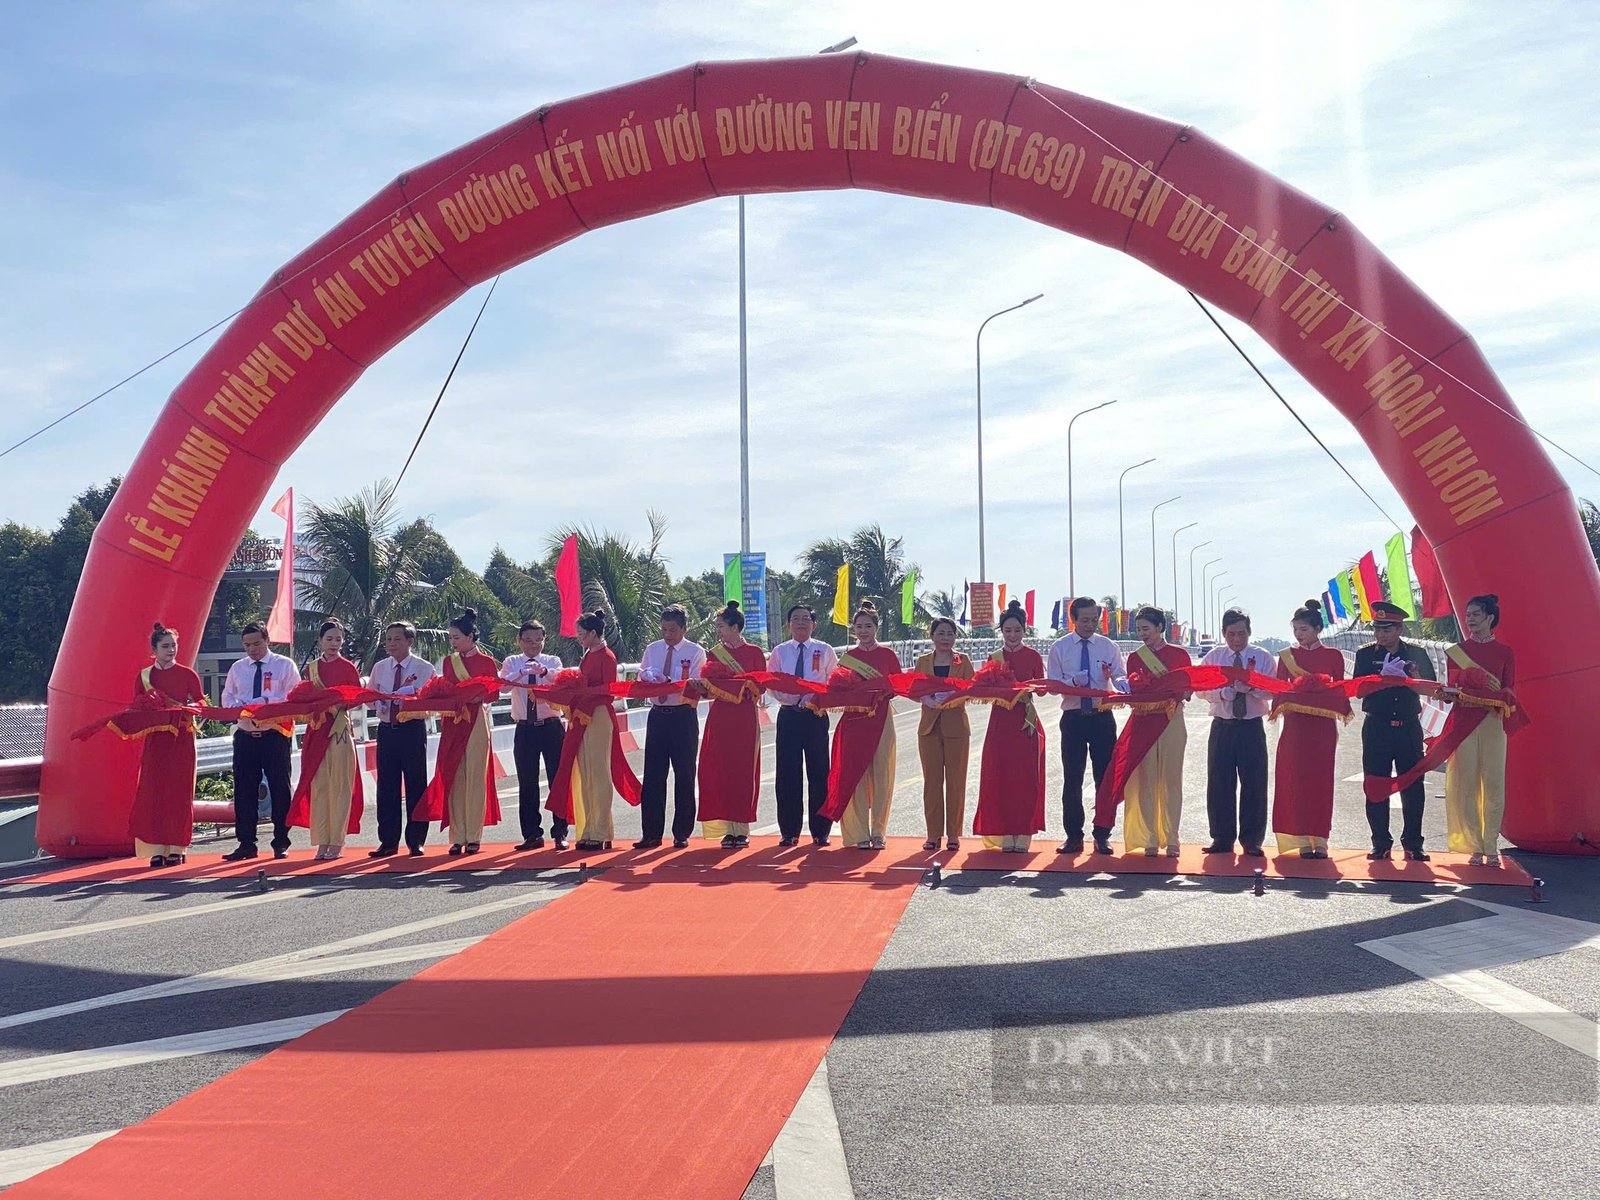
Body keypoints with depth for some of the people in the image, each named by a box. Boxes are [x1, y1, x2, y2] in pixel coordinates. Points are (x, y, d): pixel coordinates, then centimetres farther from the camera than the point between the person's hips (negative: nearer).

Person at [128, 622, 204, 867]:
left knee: (179, 791, -3)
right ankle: (157, 849, 0)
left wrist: (187, 708, -19)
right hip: (153, 739, 2)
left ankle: (177, 848, 3)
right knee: (152, 791, -3)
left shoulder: (187, 675, 4)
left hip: (181, 739, -2)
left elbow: (201, 702, 2)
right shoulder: (143, 676, 9)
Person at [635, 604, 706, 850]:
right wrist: (648, 680, -14)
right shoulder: (652, 650, 10)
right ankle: (651, 833, 9)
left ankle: (682, 833, 12)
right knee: (653, 775, 3)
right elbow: (641, 681, 9)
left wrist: (666, 683, -24)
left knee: (684, 775, 3)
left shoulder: (696, 653, -2)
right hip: (657, 716, 3)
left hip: (683, 717, -3)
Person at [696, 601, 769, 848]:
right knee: (720, 770, -2)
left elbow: (759, 686, -3)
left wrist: (727, 685, -13)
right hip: (720, 718, 2)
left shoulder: (754, 653, 4)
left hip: (745, 719, -2)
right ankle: (729, 829, 2)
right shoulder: (714, 653, 11)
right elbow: (707, 684, 0)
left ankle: (742, 830, 2)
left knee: (744, 771, -2)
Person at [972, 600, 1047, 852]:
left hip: (1026, 720, -1)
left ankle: (1023, 835, 2)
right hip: (1001, 720, 1)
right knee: (1000, 776, -2)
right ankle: (1005, 835, 4)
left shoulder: (1033, 656, 5)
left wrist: (1024, 691, -18)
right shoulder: (994, 658, 9)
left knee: (1026, 777, -4)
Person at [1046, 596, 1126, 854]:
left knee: (1105, 777, 4)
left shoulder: (1108, 646, 4)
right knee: (1072, 779, 2)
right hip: (1073, 717, 0)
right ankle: (1074, 836, 9)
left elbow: (1121, 677, -2)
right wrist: (1073, 682, -19)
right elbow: (1051, 683, 0)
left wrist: (1121, 683, -26)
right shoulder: (1059, 648, 2)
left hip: (1102, 717, 1)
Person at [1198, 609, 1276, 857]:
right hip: (1222, 726, 1)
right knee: (1219, 783, 4)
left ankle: (1252, 841, 8)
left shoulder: (1263, 657, 2)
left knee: (1254, 784, -1)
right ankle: (1222, 839, 14)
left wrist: (1250, 687, -27)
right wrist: (1224, 692, -21)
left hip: (1252, 727, -1)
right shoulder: (1213, 657, 6)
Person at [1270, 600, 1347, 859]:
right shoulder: (1287, 656, 8)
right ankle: (1303, 840, 1)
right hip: (1295, 724, 1)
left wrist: (1341, 714, -3)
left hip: (1323, 725, -1)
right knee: (1296, 780, -3)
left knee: (1321, 780, 0)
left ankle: (1320, 840, 5)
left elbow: (1339, 689, 6)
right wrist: (1280, 708, -10)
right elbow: (1279, 689, 6)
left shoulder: (1333, 656, 5)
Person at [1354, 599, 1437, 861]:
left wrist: (1416, 678, -13)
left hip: (1408, 728, 0)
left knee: (1412, 786, 1)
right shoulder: (1365, 654, 4)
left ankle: (1412, 844, 10)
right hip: (1376, 728, 0)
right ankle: (1381, 844, 8)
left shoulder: (1416, 654, 6)